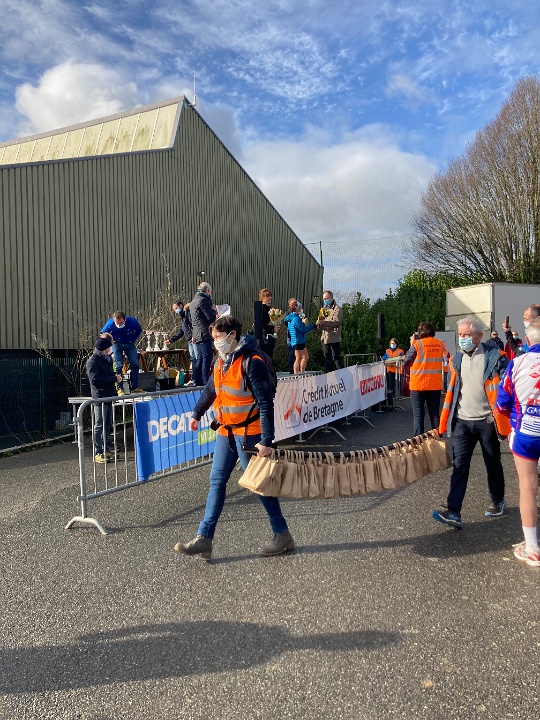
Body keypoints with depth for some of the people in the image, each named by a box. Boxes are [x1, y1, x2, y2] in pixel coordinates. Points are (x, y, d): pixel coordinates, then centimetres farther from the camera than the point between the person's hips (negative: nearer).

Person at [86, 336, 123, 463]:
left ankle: (106, 449, 24)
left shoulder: (106, 359, 18)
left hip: (109, 396, 9)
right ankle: (98, 453, -1)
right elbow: (95, 380, -21)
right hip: (100, 397, -9)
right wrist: (114, 378, -19)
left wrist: (116, 376, 9)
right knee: (99, 425, -5)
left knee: (107, 424, 14)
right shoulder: (93, 361, -11)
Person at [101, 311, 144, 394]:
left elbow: (139, 331, 0)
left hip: (129, 344, 1)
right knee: (118, 366, -11)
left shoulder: (133, 321, -23)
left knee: (135, 364, -5)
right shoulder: (110, 323, -23)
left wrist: (133, 340, -6)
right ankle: (119, 389, -6)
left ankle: (134, 387, 5)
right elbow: (103, 333, -1)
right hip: (117, 344, -1)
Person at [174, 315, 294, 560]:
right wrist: (196, 414, 31)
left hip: (249, 434, -8)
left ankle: (282, 535, 20)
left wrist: (266, 441, -22)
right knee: (216, 482, 7)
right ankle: (204, 539, 14)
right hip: (226, 432, 8)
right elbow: (210, 390, 23)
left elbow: (266, 403, -20)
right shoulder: (221, 362, 8)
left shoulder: (252, 363, -18)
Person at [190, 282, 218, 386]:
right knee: (207, 359, -9)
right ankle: (205, 383, -10)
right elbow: (211, 316, -12)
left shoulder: (194, 300, 20)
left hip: (197, 335, 10)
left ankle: (197, 382, 16)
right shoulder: (203, 300, -11)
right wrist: (215, 310, 5)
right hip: (204, 334, -10)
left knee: (199, 359, 12)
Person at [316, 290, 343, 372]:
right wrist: (319, 324, -8)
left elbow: (336, 322, -19)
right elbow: (320, 326, 17)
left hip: (334, 338, -7)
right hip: (325, 338, 7)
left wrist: (324, 322, -28)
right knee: (327, 358, 11)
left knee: (336, 357, -7)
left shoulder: (337, 309, -4)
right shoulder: (324, 309, 19)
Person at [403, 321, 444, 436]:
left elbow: (407, 362, -2)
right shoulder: (440, 344, 2)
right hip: (435, 385, 4)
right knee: (434, 414, 12)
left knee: (418, 415, 2)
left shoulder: (417, 344, -10)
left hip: (418, 384, -4)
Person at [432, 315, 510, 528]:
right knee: (459, 466, -3)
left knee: (493, 465, 15)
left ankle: (497, 501, 37)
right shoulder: (456, 360, 7)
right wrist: (445, 421, 12)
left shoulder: (495, 357, -8)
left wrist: (502, 415, -13)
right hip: (462, 422, 3)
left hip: (487, 421, -3)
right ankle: (453, 512, -5)